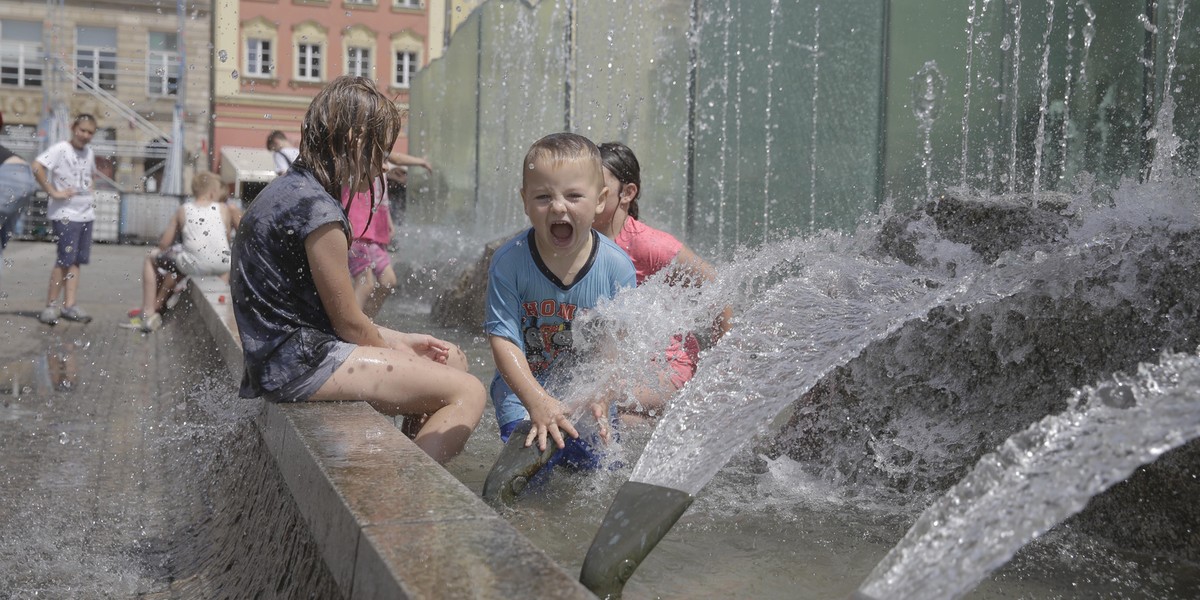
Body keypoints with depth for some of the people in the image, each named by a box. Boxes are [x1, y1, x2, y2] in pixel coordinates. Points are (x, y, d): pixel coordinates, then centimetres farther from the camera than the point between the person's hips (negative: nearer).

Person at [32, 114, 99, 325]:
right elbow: (37, 167, -23)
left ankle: (69, 305, 11)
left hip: (86, 213, 7)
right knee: (65, 259, -8)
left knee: (76, 260, 7)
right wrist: (53, 192, -21)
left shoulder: (89, 153, 12)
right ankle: (50, 305, 2)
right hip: (65, 213, -7)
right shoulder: (60, 149, -10)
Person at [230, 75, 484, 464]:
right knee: (467, 393, -13)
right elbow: (348, 321, -12)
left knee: (450, 359, 15)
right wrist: (396, 351, 6)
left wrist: (399, 341, 14)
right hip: (298, 364, -10)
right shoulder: (318, 209, -18)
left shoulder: (287, 190, 15)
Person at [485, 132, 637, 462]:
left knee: (599, 460, -7)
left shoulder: (618, 268, -14)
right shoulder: (508, 263, -16)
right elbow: (503, 338, -18)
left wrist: (599, 397, -25)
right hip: (523, 385, -1)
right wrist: (537, 401, -29)